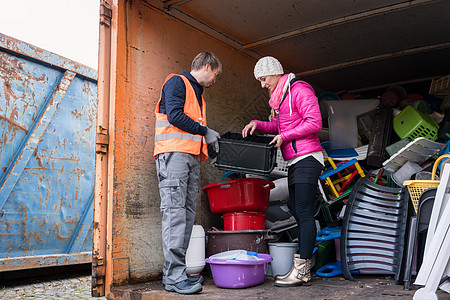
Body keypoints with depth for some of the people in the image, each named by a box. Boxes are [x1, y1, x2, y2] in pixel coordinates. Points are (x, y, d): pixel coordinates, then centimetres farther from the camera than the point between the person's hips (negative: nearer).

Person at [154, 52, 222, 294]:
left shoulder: (198, 94, 30)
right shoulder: (177, 82, 2)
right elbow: (175, 115, -12)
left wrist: (211, 141, 12)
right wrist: (205, 131, -5)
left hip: (192, 156, 9)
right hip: (174, 153, -9)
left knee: (187, 212, 3)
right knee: (174, 210, -13)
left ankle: (173, 272, 6)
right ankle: (174, 276, -14)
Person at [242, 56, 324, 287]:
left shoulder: (299, 89, -7)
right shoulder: (280, 97, 21)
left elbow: (314, 122, -15)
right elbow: (278, 126, 25)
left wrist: (284, 136, -13)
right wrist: (258, 124, 8)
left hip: (307, 158, -10)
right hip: (294, 162, 10)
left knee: (304, 213, -10)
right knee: (296, 211, 8)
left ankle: (301, 270, -7)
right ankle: (302, 267, 14)